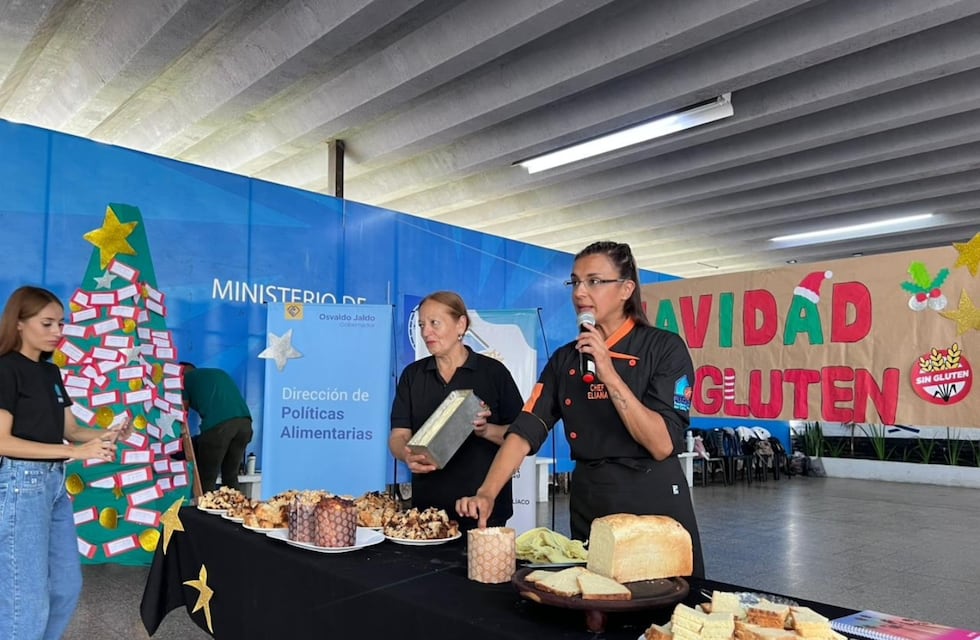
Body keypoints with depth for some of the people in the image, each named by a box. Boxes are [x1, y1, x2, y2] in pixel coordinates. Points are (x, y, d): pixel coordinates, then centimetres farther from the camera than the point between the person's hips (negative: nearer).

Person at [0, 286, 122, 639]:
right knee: (28, 598, 0)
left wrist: (105, 434, -8)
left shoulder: (51, 372, 13)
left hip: (55, 482, 8)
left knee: (67, 587, 16)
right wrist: (75, 451, -24)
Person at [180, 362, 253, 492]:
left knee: (206, 482, 6)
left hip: (218, 424, -5)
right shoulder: (219, 373, 35)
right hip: (245, 421, 5)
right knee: (231, 478, 17)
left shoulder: (185, 379, 19)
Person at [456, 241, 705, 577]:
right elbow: (525, 432, -4)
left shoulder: (665, 348, -9)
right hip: (587, 506, 4)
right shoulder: (564, 359, 5)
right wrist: (486, 494, -17)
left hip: (653, 505, -4)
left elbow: (663, 445, -17)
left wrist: (609, 376, -23)